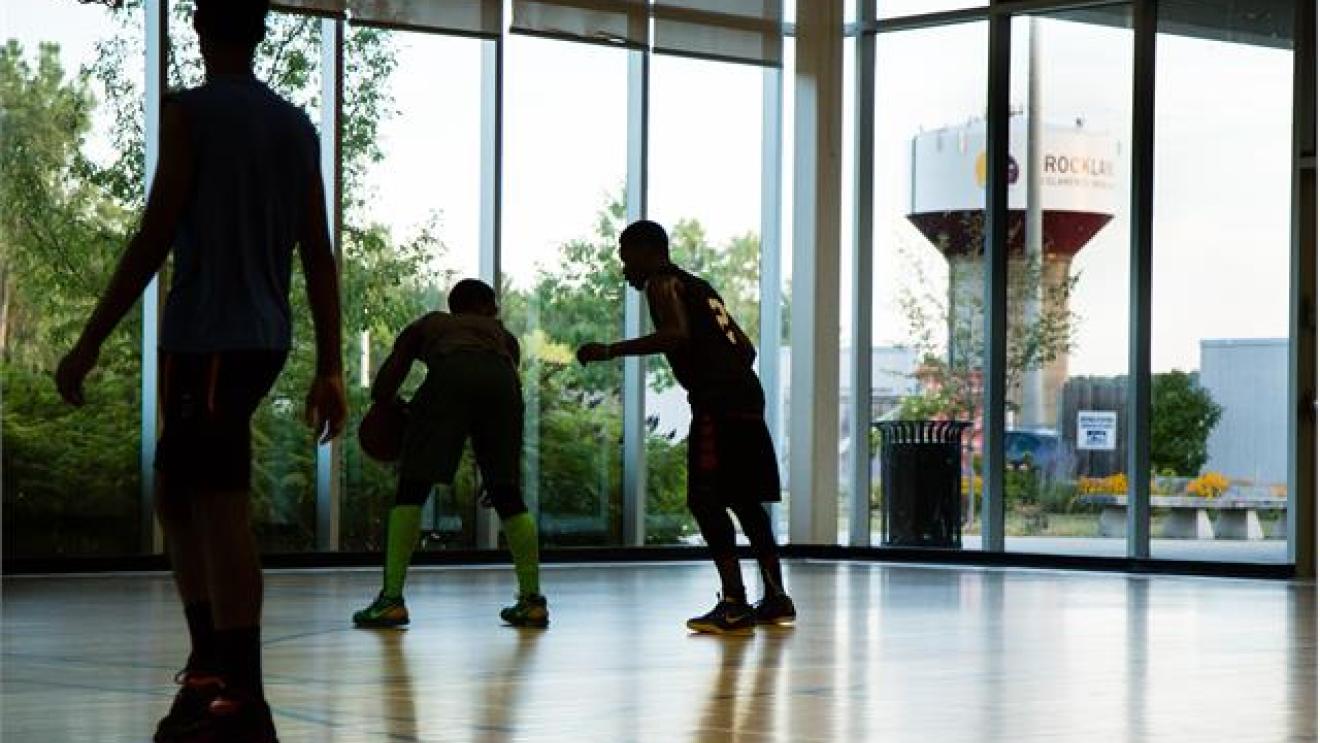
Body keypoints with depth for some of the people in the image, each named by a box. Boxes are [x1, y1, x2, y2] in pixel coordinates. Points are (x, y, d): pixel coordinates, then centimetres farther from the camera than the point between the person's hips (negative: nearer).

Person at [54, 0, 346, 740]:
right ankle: (212, 668, 20)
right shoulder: (297, 126, 14)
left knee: (222, 508, -8)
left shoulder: (191, 113, -6)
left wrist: (91, 341, -7)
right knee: (177, 493, 19)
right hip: (265, 339, 7)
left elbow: (154, 238, -11)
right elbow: (319, 255, 12)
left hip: (208, 338, -7)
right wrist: (330, 368, 13)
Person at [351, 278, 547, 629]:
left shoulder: (426, 325, 36)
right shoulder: (501, 334, 39)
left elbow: (382, 390, 23)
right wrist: (496, 472, 38)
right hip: (499, 379, 2)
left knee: (412, 487, 5)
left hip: (451, 375, -2)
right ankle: (532, 599, 13)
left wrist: (390, 406, 45)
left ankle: (391, 599, -3)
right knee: (507, 494, 15)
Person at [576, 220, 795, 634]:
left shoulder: (662, 284, 1)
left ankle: (735, 604, -15)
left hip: (717, 403, -9)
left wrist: (612, 351, -17)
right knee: (745, 500, 17)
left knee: (706, 501, -8)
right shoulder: (699, 287, 27)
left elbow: (677, 334, -19)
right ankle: (776, 599, 20)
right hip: (747, 395, 9)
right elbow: (746, 348, 27)